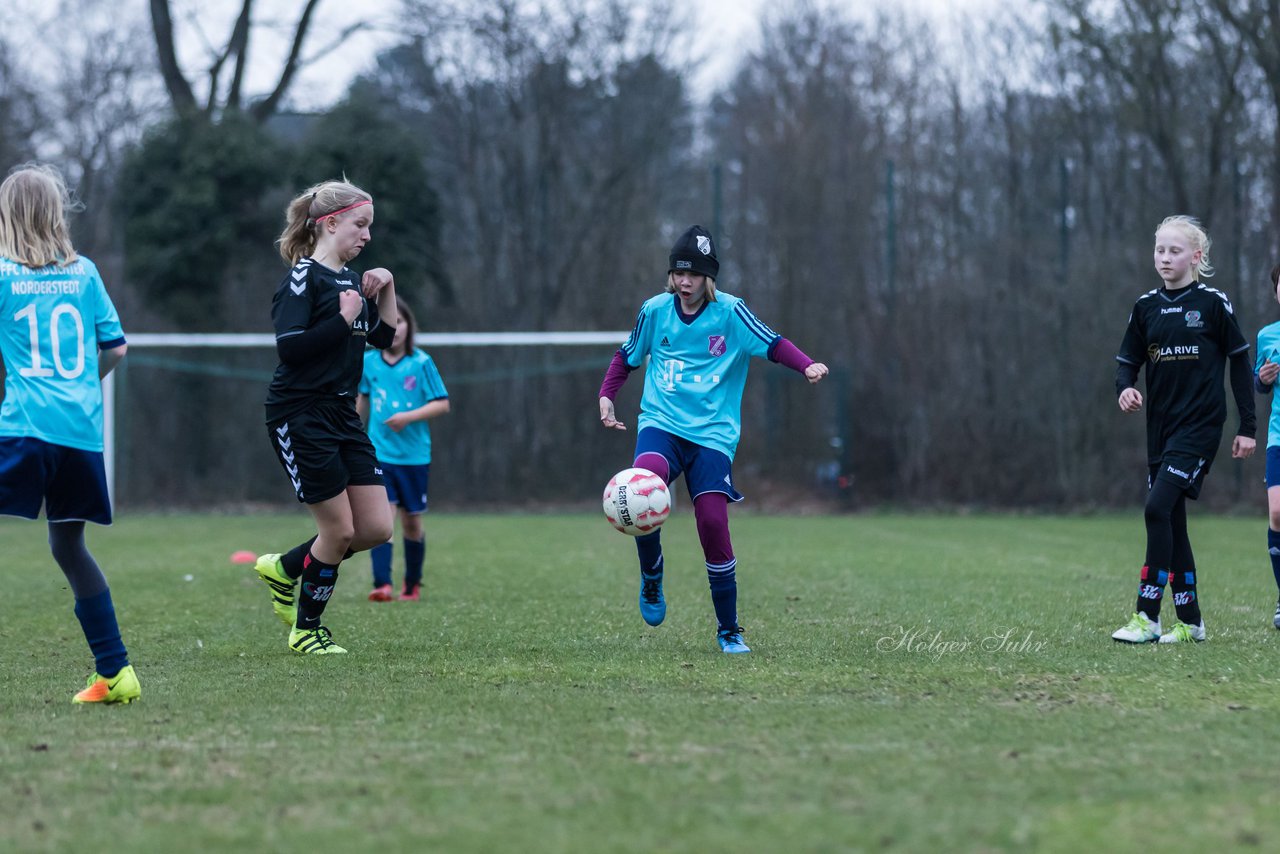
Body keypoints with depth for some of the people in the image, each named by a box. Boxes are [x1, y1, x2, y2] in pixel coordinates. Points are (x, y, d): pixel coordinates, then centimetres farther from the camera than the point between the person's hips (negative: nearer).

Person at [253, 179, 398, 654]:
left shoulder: (352, 281, 13)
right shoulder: (304, 278, -11)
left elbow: (385, 337, 21)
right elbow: (289, 346, -21)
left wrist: (386, 289, 8)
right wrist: (343, 320, -19)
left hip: (341, 415, 8)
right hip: (300, 416, -8)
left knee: (377, 528, 2)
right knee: (340, 529, -4)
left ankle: (285, 569, 23)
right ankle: (305, 630, 15)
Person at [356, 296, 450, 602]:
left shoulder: (421, 363, -5)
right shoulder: (368, 361, 3)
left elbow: (442, 404, -6)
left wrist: (410, 416, -19)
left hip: (414, 456, -1)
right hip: (378, 454, 1)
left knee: (411, 521, 9)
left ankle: (412, 585, 26)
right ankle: (382, 585, -22)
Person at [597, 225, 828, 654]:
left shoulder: (730, 312, -4)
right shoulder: (655, 310, 4)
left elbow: (773, 344, -9)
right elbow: (627, 356, 19)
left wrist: (807, 365, -27)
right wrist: (607, 395, 6)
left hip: (712, 432, -1)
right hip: (661, 424, 1)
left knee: (713, 523, -13)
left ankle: (729, 630, 4)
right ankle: (651, 580, -6)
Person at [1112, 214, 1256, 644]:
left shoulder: (1213, 303, -4)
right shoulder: (1146, 306, 8)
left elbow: (1240, 362, 1)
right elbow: (1127, 360, 12)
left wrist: (1247, 427, -1)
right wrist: (1125, 388, -12)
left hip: (1200, 425, -6)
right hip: (1161, 427, 6)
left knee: (1158, 508, -18)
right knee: (1171, 521, 7)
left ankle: (1147, 616, -17)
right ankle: (1189, 620, 16)